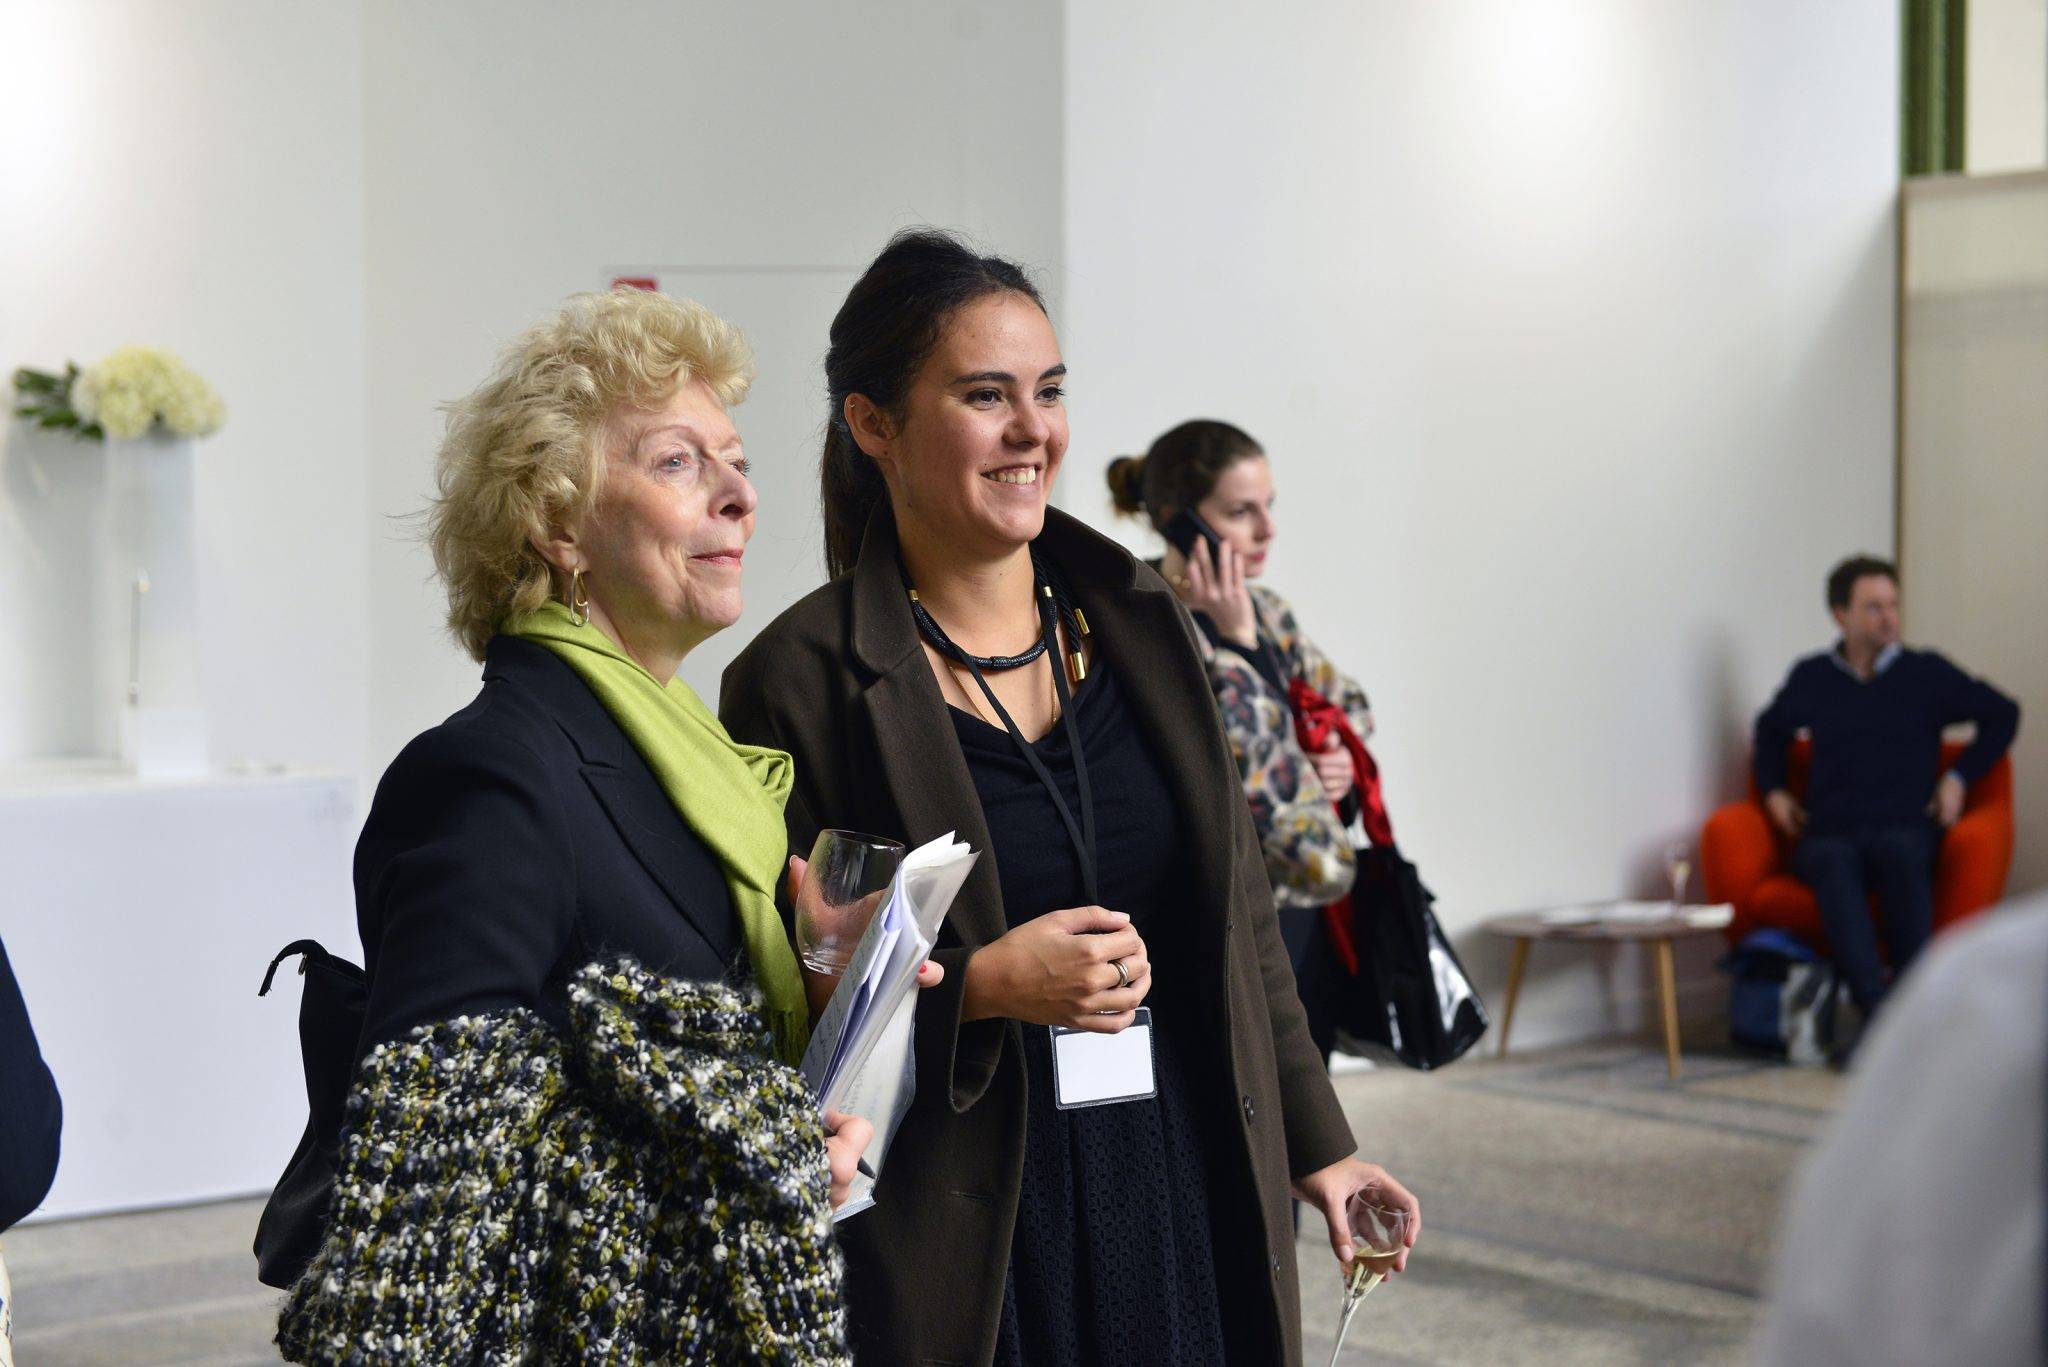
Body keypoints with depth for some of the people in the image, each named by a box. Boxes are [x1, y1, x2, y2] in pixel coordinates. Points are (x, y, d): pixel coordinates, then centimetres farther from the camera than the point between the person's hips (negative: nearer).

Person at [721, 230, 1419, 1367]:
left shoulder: (1139, 621, 7)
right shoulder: (799, 678, -9)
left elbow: (1236, 918, 13)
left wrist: (1315, 1145, 14)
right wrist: (980, 985, -20)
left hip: (1189, 1206, 5)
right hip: (966, 1247, -4)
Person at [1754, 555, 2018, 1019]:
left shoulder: (1926, 672, 13)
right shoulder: (1812, 677, 17)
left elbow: (2002, 715, 19)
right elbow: (1771, 730, 36)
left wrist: (1959, 776, 8)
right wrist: (1773, 790, 21)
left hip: (1905, 828, 0)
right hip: (1828, 833, 1)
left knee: (1901, 852, -39)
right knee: (1832, 863, -38)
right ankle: (1878, 1011, -53)